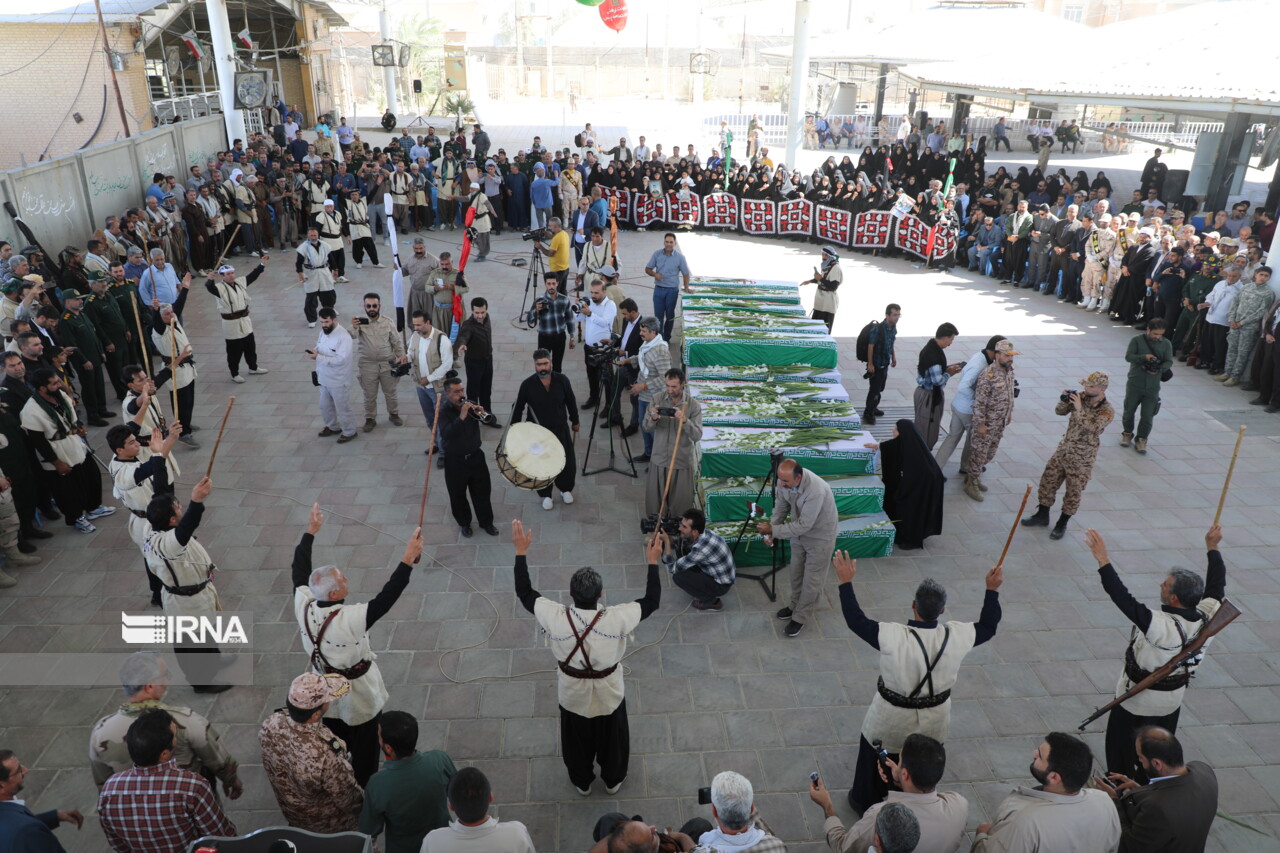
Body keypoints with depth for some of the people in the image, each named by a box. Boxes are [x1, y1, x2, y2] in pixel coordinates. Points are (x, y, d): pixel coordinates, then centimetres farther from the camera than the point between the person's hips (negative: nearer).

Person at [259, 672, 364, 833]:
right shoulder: (326, 756, -45)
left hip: (289, 809, 6)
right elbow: (348, 799, -26)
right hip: (327, 825, -6)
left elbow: (268, 770, -5)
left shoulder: (269, 725, -28)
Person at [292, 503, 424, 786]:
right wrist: (409, 558, -42)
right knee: (364, 747, 18)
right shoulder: (349, 620, -39)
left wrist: (310, 531, 1)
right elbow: (386, 598, -41)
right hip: (357, 693, -6)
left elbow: (300, 571, -7)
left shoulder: (303, 607, -22)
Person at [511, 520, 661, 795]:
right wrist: (653, 562, -11)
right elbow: (651, 601, -18)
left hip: (573, 695, 1)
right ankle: (613, 780, 54)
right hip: (608, 693, -1)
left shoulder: (555, 618, -32)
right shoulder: (616, 619, -34)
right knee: (612, 738, 29)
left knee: (577, 742, 29)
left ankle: (582, 783, 54)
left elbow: (524, 593, -16)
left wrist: (521, 551, -11)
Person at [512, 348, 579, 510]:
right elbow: (518, 408, -5)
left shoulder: (562, 380, -12)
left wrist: (575, 421, 12)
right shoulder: (527, 385, -16)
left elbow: (571, 402, 3)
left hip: (561, 429, 1)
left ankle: (566, 489, 39)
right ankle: (545, 495, 35)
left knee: (568, 462, 10)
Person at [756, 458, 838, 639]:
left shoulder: (816, 491, -41)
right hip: (799, 530, 7)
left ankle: (801, 618, 23)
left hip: (819, 535, -7)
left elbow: (804, 526, -35)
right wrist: (771, 529, -16)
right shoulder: (785, 481, -19)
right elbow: (781, 506, -3)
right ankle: (795, 606, 42)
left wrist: (773, 530, -32)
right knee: (796, 572, 21)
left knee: (812, 580, 6)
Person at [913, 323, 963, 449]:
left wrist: (948, 367, 6)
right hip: (930, 396, -10)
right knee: (926, 429, 3)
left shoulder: (930, 347, 4)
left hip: (925, 392, 10)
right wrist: (949, 373, -8)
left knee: (922, 428, 21)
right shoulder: (934, 354, -27)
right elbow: (938, 380, -25)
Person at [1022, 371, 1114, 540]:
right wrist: (1065, 399, -14)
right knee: (1048, 481, 12)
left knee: (1073, 492, 8)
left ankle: (1062, 524, 25)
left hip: (1082, 458, -5)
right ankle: (1042, 516, 30)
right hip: (1063, 450, 5)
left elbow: (1092, 428, -33)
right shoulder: (1081, 397, -3)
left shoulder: (1107, 411, -18)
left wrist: (1079, 409, -32)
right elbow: (1059, 411, 5)